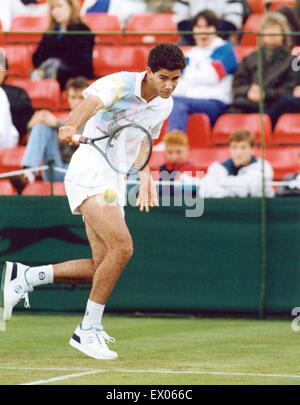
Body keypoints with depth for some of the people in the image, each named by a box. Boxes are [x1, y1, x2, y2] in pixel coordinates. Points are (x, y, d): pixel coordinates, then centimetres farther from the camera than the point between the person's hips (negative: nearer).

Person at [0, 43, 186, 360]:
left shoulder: (164, 105, 10)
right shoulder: (121, 84, -14)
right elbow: (92, 102, -34)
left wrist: (145, 176, 11)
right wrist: (72, 125, -55)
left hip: (114, 182, 9)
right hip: (89, 171, -9)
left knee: (101, 267, 3)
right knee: (122, 246, -24)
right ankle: (89, 329, -13)